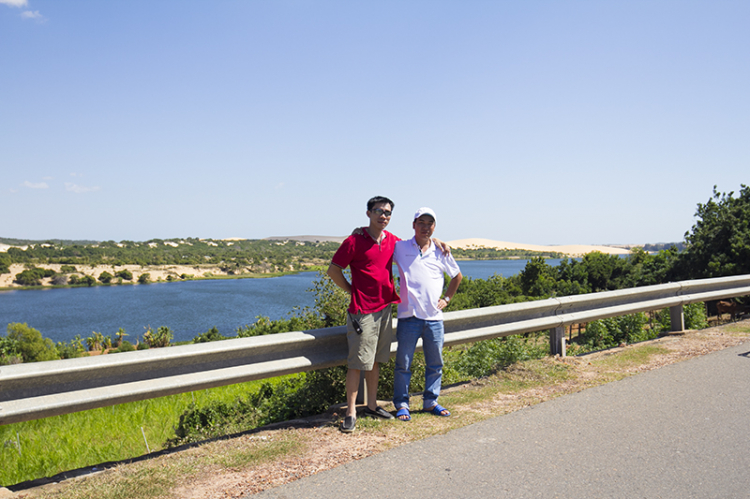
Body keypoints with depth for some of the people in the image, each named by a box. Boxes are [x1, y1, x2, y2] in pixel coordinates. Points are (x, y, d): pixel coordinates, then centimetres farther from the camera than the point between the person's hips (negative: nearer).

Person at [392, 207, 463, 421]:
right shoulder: (400, 248, 1)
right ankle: (401, 404, 15)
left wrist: (447, 299, 15)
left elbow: (457, 276, 23)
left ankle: (430, 402, 27)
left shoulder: (441, 251, 8)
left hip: (434, 317, 3)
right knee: (403, 363, 2)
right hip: (409, 315, -3)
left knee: (435, 363, 12)